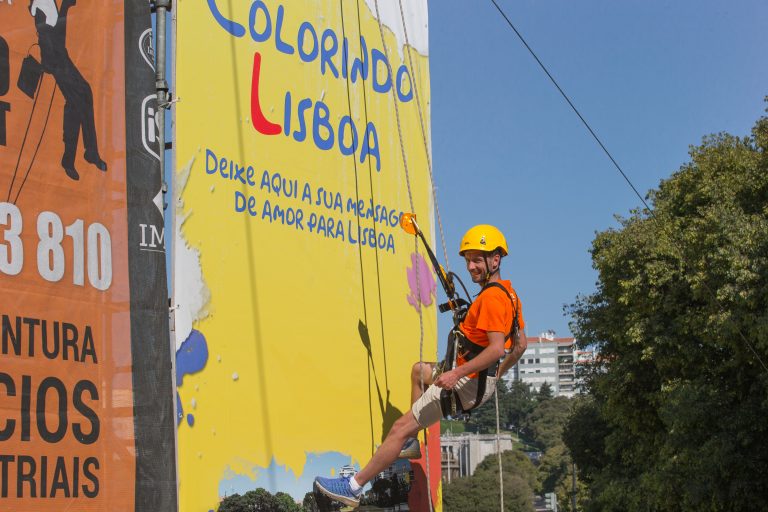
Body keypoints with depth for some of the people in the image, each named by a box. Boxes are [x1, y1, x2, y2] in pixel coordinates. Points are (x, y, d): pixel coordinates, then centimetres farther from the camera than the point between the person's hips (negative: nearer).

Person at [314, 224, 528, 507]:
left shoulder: (491, 297, -20)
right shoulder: (509, 293, 10)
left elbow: (497, 348, -30)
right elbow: (520, 344, 17)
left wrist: (456, 374, -34)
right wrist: (497, 374, 28)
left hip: (469, 382, -11)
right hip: (483, 379, 11)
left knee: (400, 428, -11)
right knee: (419, 370, 35)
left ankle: (353, 487, -8)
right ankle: (411, 443, 31)